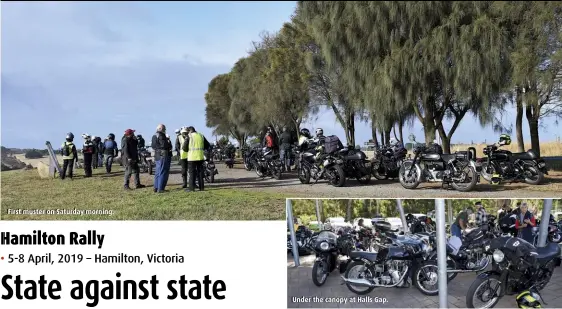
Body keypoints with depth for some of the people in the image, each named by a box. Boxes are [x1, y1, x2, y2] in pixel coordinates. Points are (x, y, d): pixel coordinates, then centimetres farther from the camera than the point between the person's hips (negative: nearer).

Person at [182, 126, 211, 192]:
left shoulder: (189, 136, -4)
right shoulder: (201, 136, 11)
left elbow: (184, 147, -5)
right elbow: (208, 146, 14)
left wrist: (188, 150, 14)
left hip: (192, 157, -4)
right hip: (200, 157, 4)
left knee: (192, 172, -1)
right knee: (200, 171, 10)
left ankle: (191, 187, -3)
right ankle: (201, 187, 10)